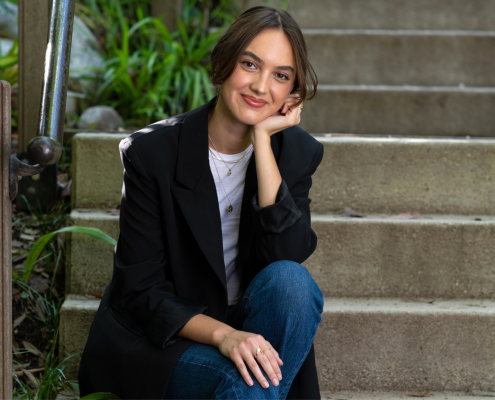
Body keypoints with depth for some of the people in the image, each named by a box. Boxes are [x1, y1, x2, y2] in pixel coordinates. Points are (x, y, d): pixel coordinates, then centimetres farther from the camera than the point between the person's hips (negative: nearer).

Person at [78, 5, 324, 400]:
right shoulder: (151, 153, -13)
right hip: (156, 338, -4)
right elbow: (140, 288, -13)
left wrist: (262, 139, -21)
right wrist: (220, 334, -30)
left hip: (242, 327, 5)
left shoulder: (298, 153, -3)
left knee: (292, 281, -29)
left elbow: (289, 256, -20)